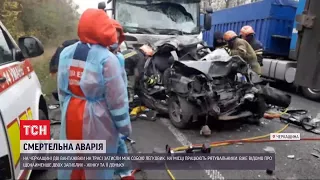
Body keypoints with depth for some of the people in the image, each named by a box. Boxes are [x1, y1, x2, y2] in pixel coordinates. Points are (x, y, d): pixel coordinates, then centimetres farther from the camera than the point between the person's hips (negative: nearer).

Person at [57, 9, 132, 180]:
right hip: (97, 119, -6)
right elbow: (117, 98, -16)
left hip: (71, 115, 6)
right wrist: (125, 125, -4)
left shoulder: (66, 53, 2)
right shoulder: (106, 58, -19)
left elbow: (62, 90, 10)